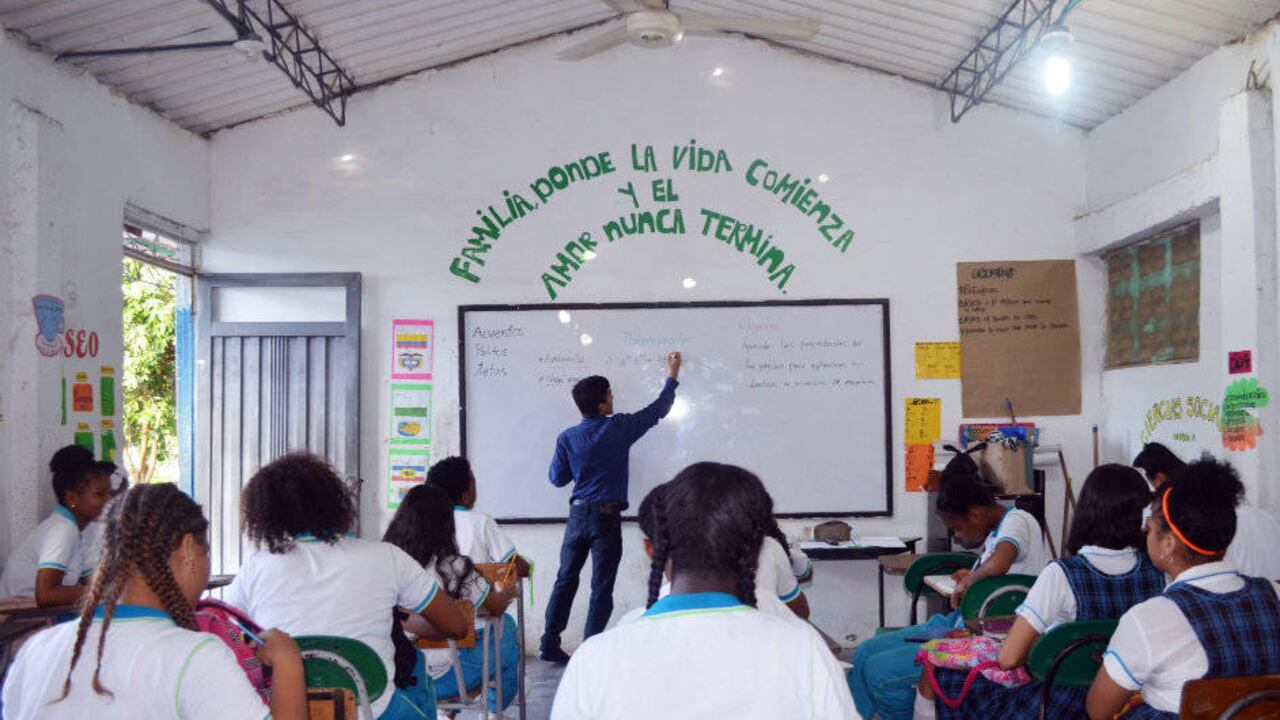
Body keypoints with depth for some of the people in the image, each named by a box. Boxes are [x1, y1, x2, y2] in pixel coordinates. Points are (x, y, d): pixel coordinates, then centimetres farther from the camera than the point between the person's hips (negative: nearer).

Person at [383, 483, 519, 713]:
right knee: (506, 627, 18)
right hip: (440, 678, -5)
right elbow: (496, 609, -2)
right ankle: (494, 711, 36)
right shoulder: (454, 567, -19)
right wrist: (504, 592, 22)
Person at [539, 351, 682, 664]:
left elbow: (558, 479, 7)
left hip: (578, 514, 3)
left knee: (565, 580, 14)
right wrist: (672, 376, 19)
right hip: (607, 517, -3)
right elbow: (658, 410, 5)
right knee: (601, 588, 3)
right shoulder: (619, 428, -8)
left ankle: (549, 644, 17)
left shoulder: (568, 438, -2)